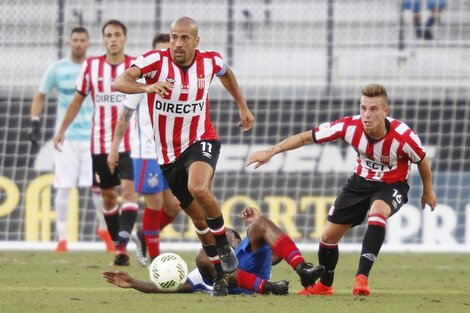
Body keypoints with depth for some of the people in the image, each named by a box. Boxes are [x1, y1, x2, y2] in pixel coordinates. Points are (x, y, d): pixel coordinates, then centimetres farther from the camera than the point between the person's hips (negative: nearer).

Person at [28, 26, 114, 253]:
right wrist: (35, 123, -1)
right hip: (65, 138, 0)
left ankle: (104, 228, 17)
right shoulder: (57, 69, 2)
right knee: (63, 187, -4)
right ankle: (61, 238, 1)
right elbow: (40, 96, 10)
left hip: (93, 137, 0)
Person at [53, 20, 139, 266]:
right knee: (108, 196, 9)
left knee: (128, 190, -19)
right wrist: (62, 130, 13)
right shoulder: (91, 66, 4)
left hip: (129, 142, -3)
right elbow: (77, 100, 14)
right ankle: (118, 247, 19)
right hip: (100, 142, 3)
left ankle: (123, 244, -26)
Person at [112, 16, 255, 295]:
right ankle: (221, 274, 26)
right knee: (199, 219, 7)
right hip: (168, 154, 1)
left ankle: (224, 246, -12)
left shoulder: (210, 61, -7)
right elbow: (119, 83, -32)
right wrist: (146, 87, -51)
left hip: (201, 142, -1)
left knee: (198, 188, -33)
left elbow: (226, 73, 19)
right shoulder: (157, 60, -16)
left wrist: (243, 106, 20)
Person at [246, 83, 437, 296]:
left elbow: (422, 161, -8)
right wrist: (270, 152, -18)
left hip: (392, 185, -4)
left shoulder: (403, 137, -30)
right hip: (361, 182, 4)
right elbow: (307, 137, -16)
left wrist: (428, 191, 7)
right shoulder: (350, 126, -24)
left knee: (377, 212, -38)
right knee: (329, 235, 5)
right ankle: (324, 285, 33)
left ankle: (362, 277, -36)